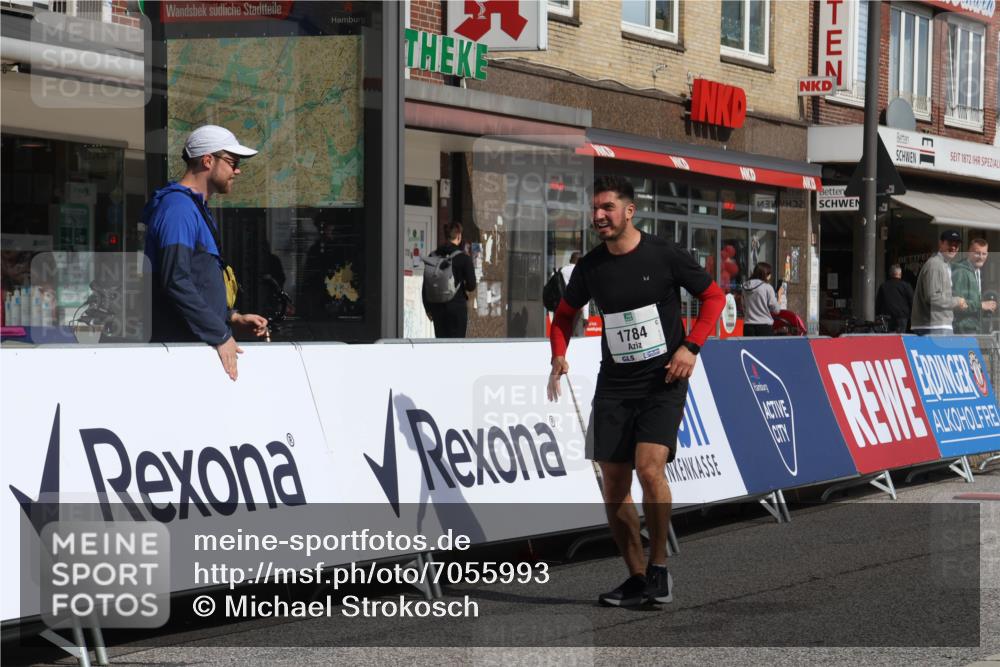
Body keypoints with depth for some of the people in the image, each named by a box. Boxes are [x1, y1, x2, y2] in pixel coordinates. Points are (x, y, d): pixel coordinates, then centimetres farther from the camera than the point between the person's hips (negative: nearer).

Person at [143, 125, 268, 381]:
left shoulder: (197, 208, 20)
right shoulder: (179, 207, -12)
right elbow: (176, 281, -22)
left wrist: (233, 318, 17)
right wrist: (221, 335, -20)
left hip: (200, 344, 10)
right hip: (181, 344, -10)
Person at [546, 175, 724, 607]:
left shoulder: (665, 255, -8)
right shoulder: (589, 267, 3)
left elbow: (714, 296, 2)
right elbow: (565, 314, 19)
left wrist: (690, 347, -9)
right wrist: (559, 357, 1)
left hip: (663, 381, -4)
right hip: (613, 385, 5)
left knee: (649, 466, -22)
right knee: (613, 483, 2)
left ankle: (659, 567, -4)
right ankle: (637, 578, 15)